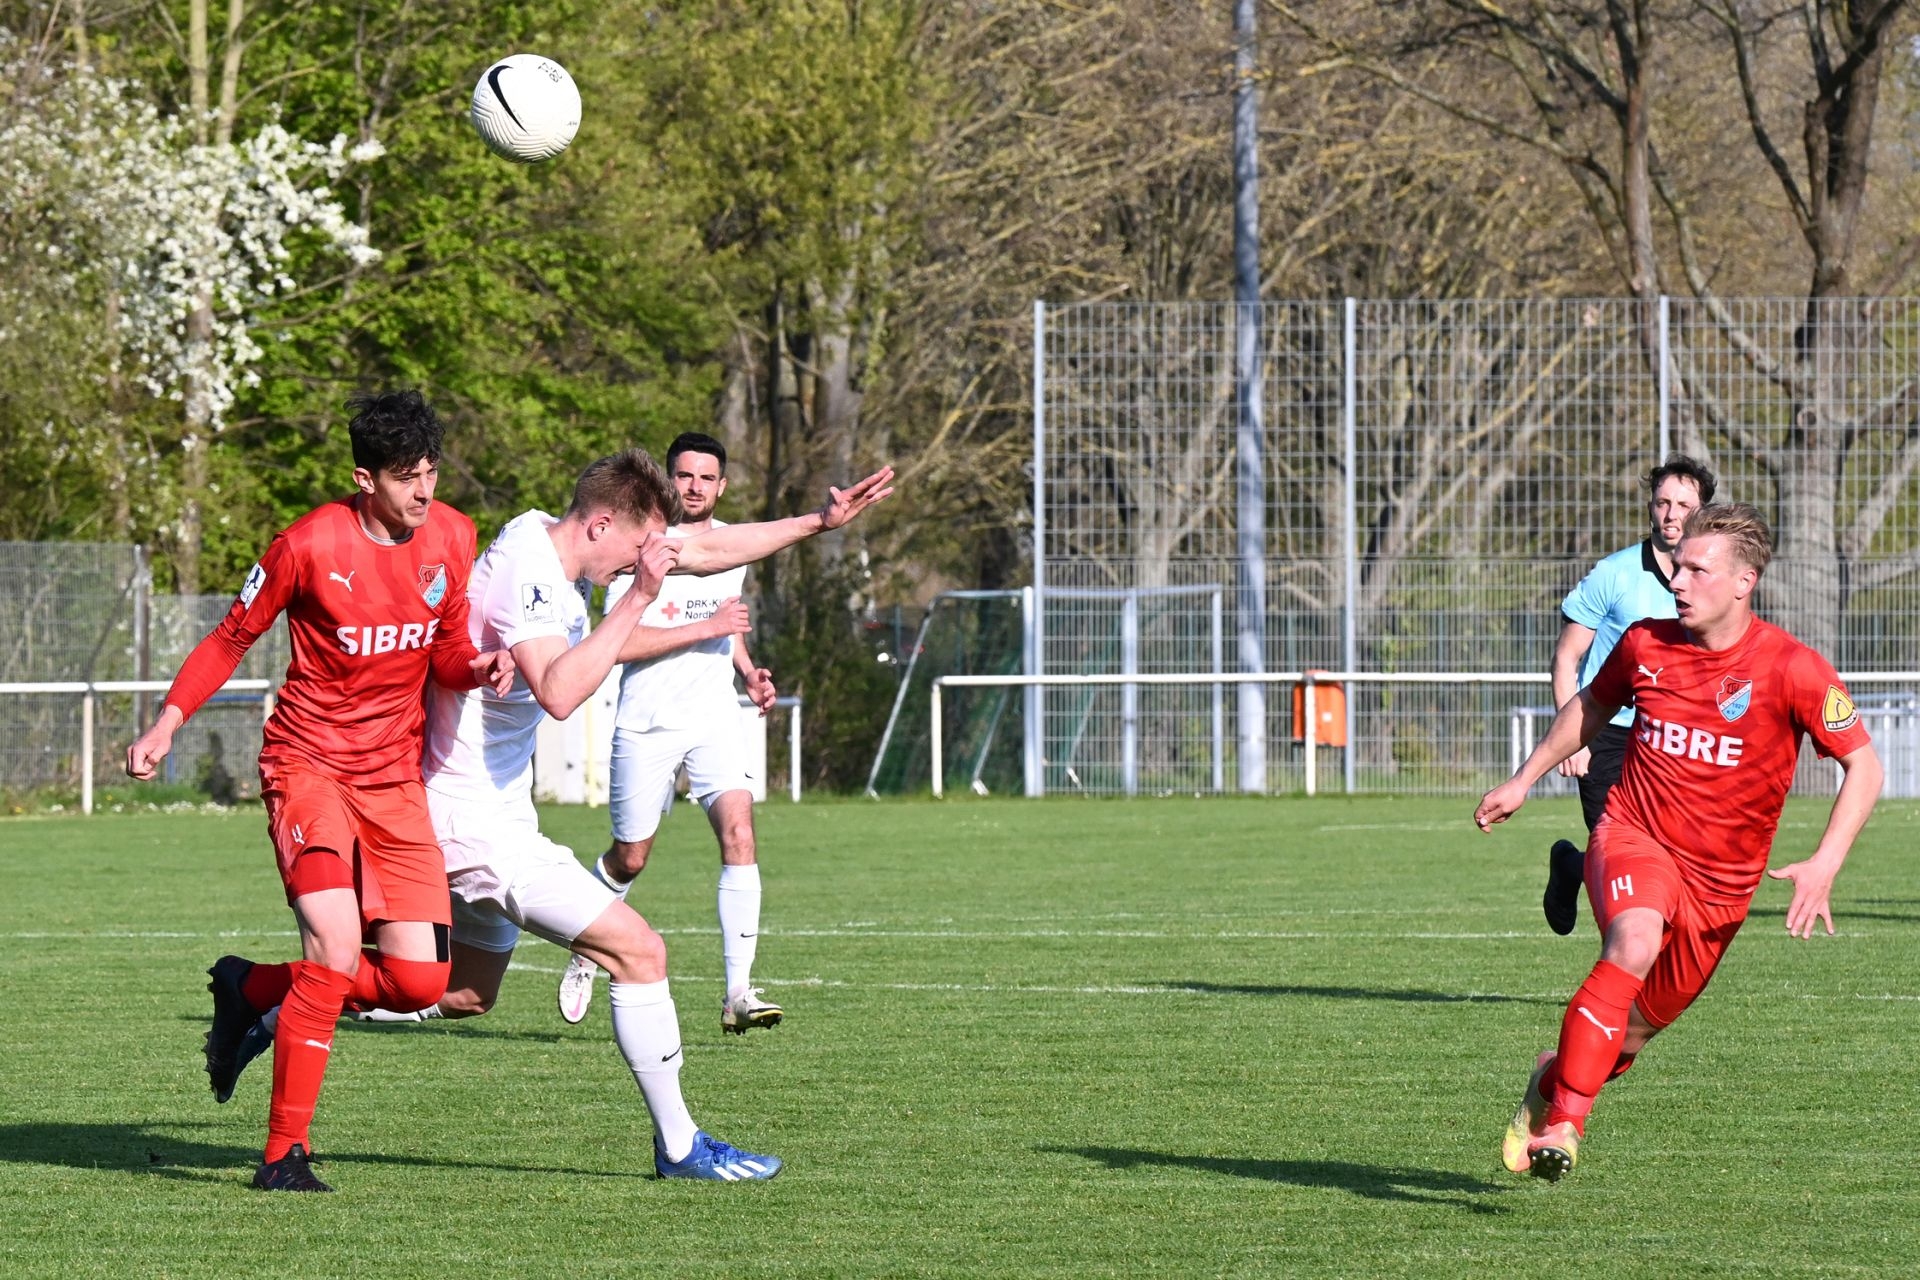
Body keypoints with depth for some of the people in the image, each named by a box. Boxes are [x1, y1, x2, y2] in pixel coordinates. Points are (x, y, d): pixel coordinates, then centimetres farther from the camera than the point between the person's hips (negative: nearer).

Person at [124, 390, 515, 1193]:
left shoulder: (451, 538, 2)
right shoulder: (309, 546, -13)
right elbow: (232, 639, 0)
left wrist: (478, 667, -9)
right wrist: (167, 724, -7)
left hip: (396, 777, 5)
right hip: (309, 761, -5)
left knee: (419, 981, -3)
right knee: (337, 950, -24)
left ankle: (251, 990, 22)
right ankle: (285, 1152, -13)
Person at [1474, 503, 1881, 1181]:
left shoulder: (1793, 670, -13)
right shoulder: (1647, 644, -3)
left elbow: (1864, 766, -8)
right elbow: (1591, 705, 20)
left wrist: (1823, 866, -19)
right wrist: (1524, 780, 21)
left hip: (1719, 881, 0)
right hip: (1634, 837, 0)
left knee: (1636, 1030, 8)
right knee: (1634, 943, -33)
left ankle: (1554, 1078, 43)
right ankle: (1561, 1127, -33)